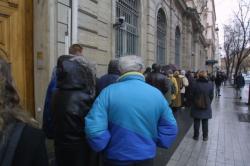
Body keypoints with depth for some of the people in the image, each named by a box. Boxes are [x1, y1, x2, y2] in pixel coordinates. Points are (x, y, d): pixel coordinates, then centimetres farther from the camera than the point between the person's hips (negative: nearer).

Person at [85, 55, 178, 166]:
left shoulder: (108, 92, -15)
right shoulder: (157, 93, -6)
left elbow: (94, 129, -21)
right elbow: (170, 129, -1)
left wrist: (102, 147, -4)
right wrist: (153, 142, 8)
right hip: (146, 157, 2)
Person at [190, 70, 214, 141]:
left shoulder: (195, 84, -13)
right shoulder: (210, 84, -7)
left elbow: (192, 95, -5)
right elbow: (211, 96, 0)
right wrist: (208, 103, 14)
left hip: (196, 106, -1)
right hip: (206, 107, 1)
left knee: (196, 122, 10)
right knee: (205, 122, 12)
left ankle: (196, 136, 19)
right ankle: (205, 136, 22)